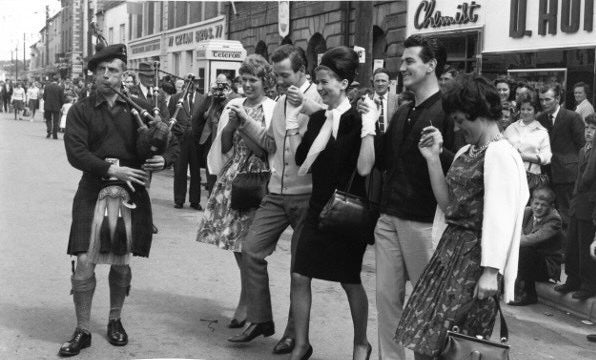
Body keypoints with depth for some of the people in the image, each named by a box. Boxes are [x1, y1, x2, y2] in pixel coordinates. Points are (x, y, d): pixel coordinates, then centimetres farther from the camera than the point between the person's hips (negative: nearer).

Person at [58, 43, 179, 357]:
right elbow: (75, 153, -9)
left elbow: (171, 142, 12)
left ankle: (115, 321, 31)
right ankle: (82, 331, 10)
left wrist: (164, 159, -10)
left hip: (131, 194, 2)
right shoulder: (81, 111, 2)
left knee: (121, 263, 11)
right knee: (85, 263, -5)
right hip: (93, 193, -2)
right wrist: (111, 169, -19)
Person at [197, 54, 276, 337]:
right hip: (232, 176, 5)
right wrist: (231, 123, -7)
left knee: (249, 244, -4)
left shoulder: (273, 109, -6)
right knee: (237, 241, 10)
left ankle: (246, 300, 12)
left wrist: (247, 121, -16)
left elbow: (267, 150, -12)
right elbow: (224, 146, 10)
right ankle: (250, 295, 28)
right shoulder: (234, 105, 9)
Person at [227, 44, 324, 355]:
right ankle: (259, 318, 16)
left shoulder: (318, 98, -8)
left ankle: (295, 333, 17)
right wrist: (245, 123, 7)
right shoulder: (281, 102, 14)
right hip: (277, 193, 7)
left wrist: (307, 106, -32)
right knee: (251, 250, 2)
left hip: (307, 195, -6)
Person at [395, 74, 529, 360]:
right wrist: (433, 158, 6)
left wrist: (490, 272, -22)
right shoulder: (465, 153, 14)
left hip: (474, 256, -8)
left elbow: (500, 217, -18)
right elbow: (448, 205, 12)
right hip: (451, 248, 9)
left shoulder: (500, 154, -12)